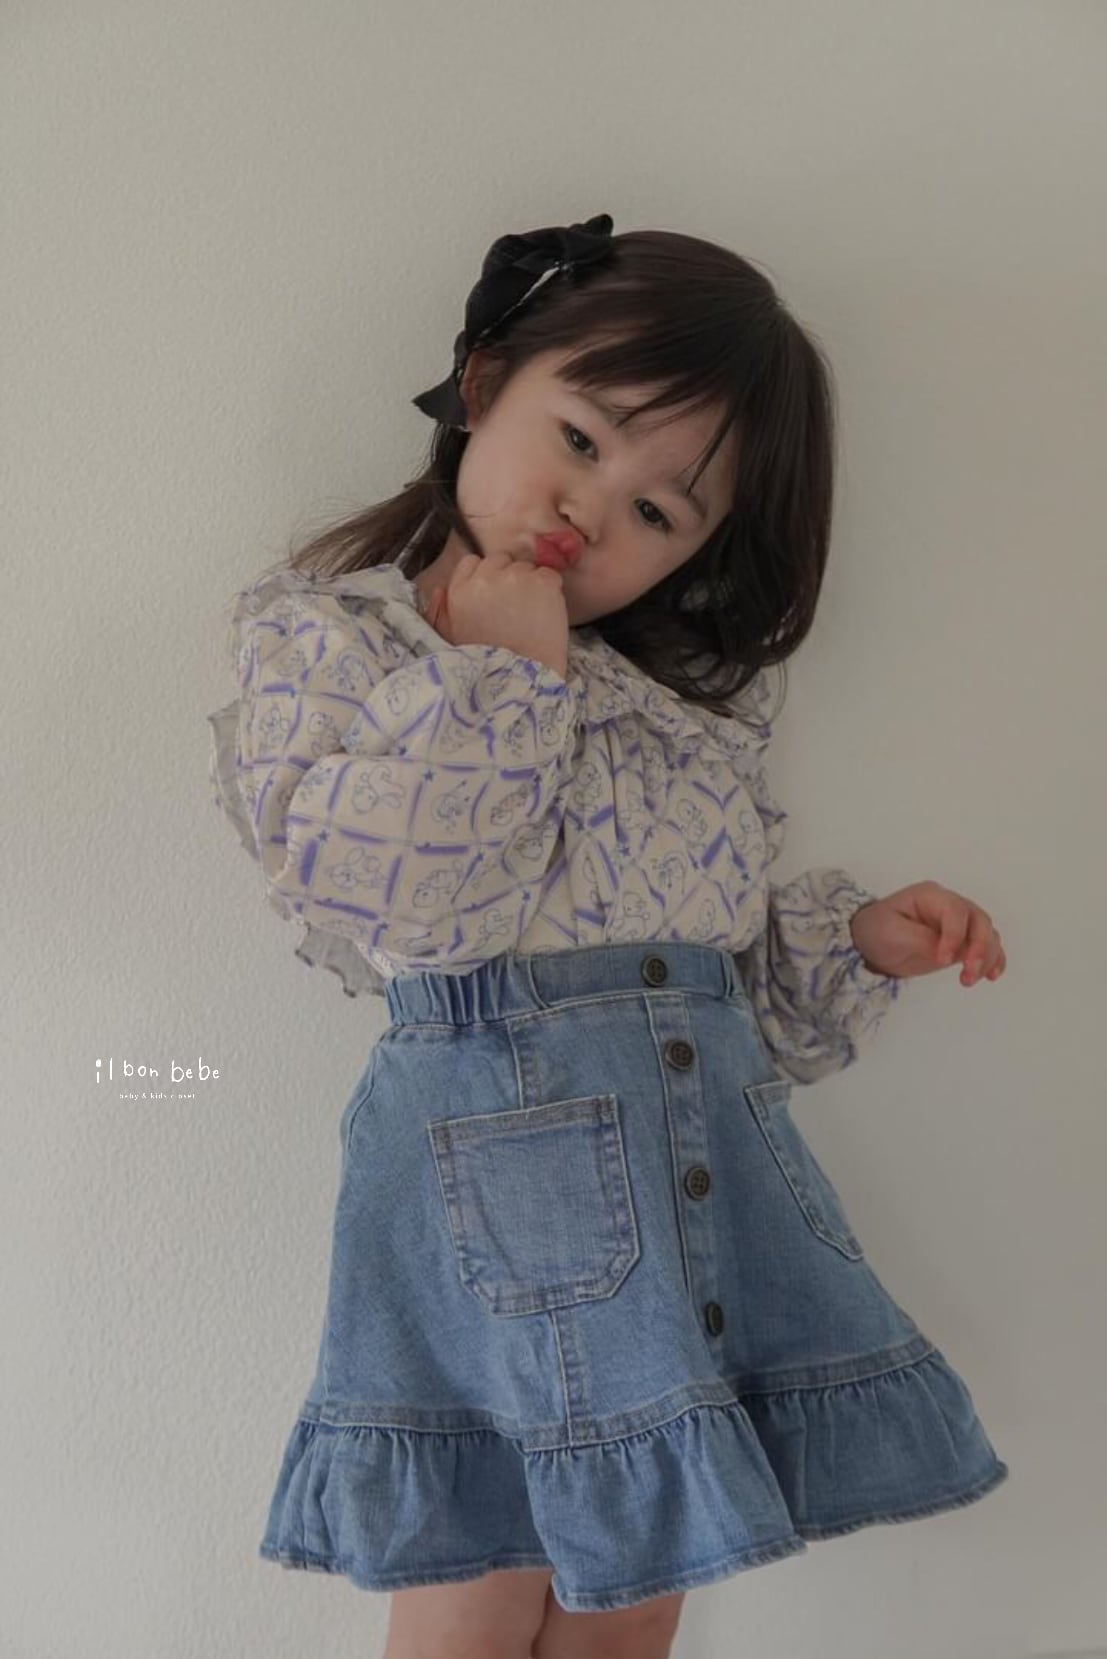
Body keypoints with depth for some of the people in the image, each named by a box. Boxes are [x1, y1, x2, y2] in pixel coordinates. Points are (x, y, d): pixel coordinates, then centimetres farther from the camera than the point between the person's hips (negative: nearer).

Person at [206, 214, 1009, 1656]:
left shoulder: (686, 703, 14)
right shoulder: (319, 632, -1)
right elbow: (359, 889, -17)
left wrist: (856, 940, 1)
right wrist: (497, 676, -15)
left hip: (713, 1148, 6)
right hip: (491, 1150, -5)